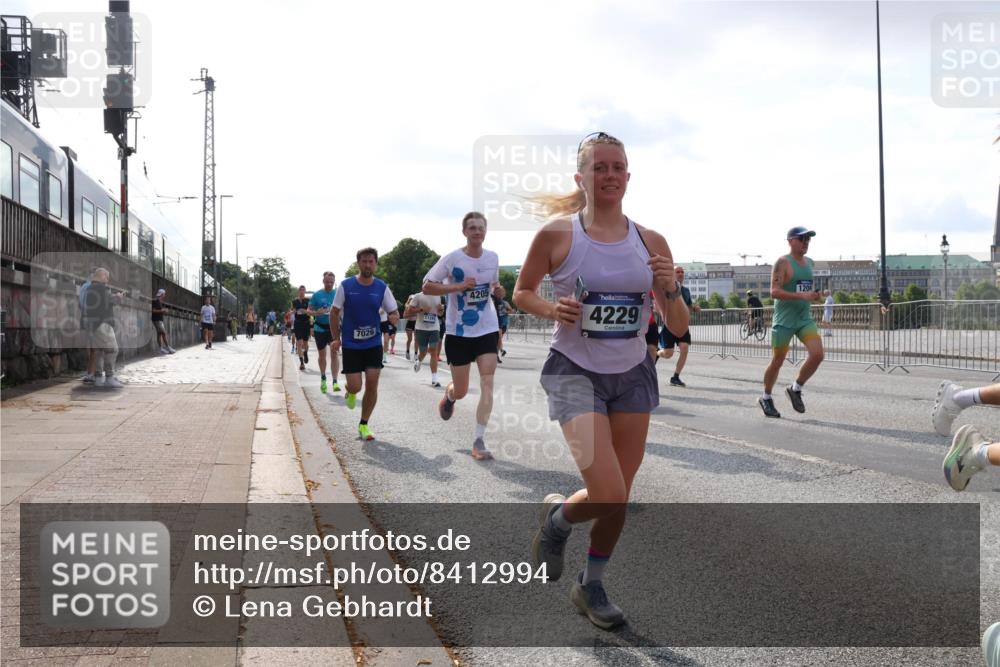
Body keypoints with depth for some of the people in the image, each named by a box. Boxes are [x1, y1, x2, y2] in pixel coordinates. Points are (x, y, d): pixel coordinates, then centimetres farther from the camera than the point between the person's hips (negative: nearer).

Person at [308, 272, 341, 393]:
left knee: (334, 352, -14)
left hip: (333, 327, -1)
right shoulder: (317, 295, 0)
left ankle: (335, 381, -14)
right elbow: (308, 311, 4)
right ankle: (323, 379, 31)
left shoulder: (338, 294, 2)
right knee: (322, 355, 11)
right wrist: (316, 313, -17)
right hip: (320, 328, 1)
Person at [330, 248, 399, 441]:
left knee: (372, 384, -4)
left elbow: (394, 312, 1)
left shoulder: (382, 288, -2)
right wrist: (336, 338, -5)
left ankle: (364, 425, 13)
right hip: (350, 345, -1)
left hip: (374, 344, 2)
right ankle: (350, 393, 32)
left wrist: (394, 318, -24)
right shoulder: (346, 286, -6)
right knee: (355, 386, -8)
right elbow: (334, 312, 2)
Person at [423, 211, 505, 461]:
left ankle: (479, 441, -6)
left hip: (487, 330, 2)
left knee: (487, 384, -11)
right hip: (459, 332, -2)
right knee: (461, 392, 7)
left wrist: (497, 289, -4)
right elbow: (427, 286, -8)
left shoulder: (493, 258, 3)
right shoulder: (452, 259, -9)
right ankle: (449, 394, 45)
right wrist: (458, 286, -21)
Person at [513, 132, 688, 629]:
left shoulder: (651, 243, -1)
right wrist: (553, 310, -16)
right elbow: (521, 293, 4)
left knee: (618, 499, 10)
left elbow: (679, 328, 2)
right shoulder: (556, 235, -10)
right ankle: (557, 517, 20)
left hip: (633, 375, 4)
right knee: (608, 495, -16)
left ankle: (591, 586, 35)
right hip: (575, 374, -4)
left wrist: (669, 290, -18)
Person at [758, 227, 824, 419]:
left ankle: (796, 389, 9)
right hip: (784, 320, -6)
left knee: (817, 354, -12)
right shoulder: (783, 263, -11)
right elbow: (774, 291, -21)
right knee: (777, 361, 3)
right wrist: (803, 296, -27)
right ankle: (765, 398, 24)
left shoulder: (809, 262, 12)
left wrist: (814, 296, 8)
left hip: (805, 318, 6)